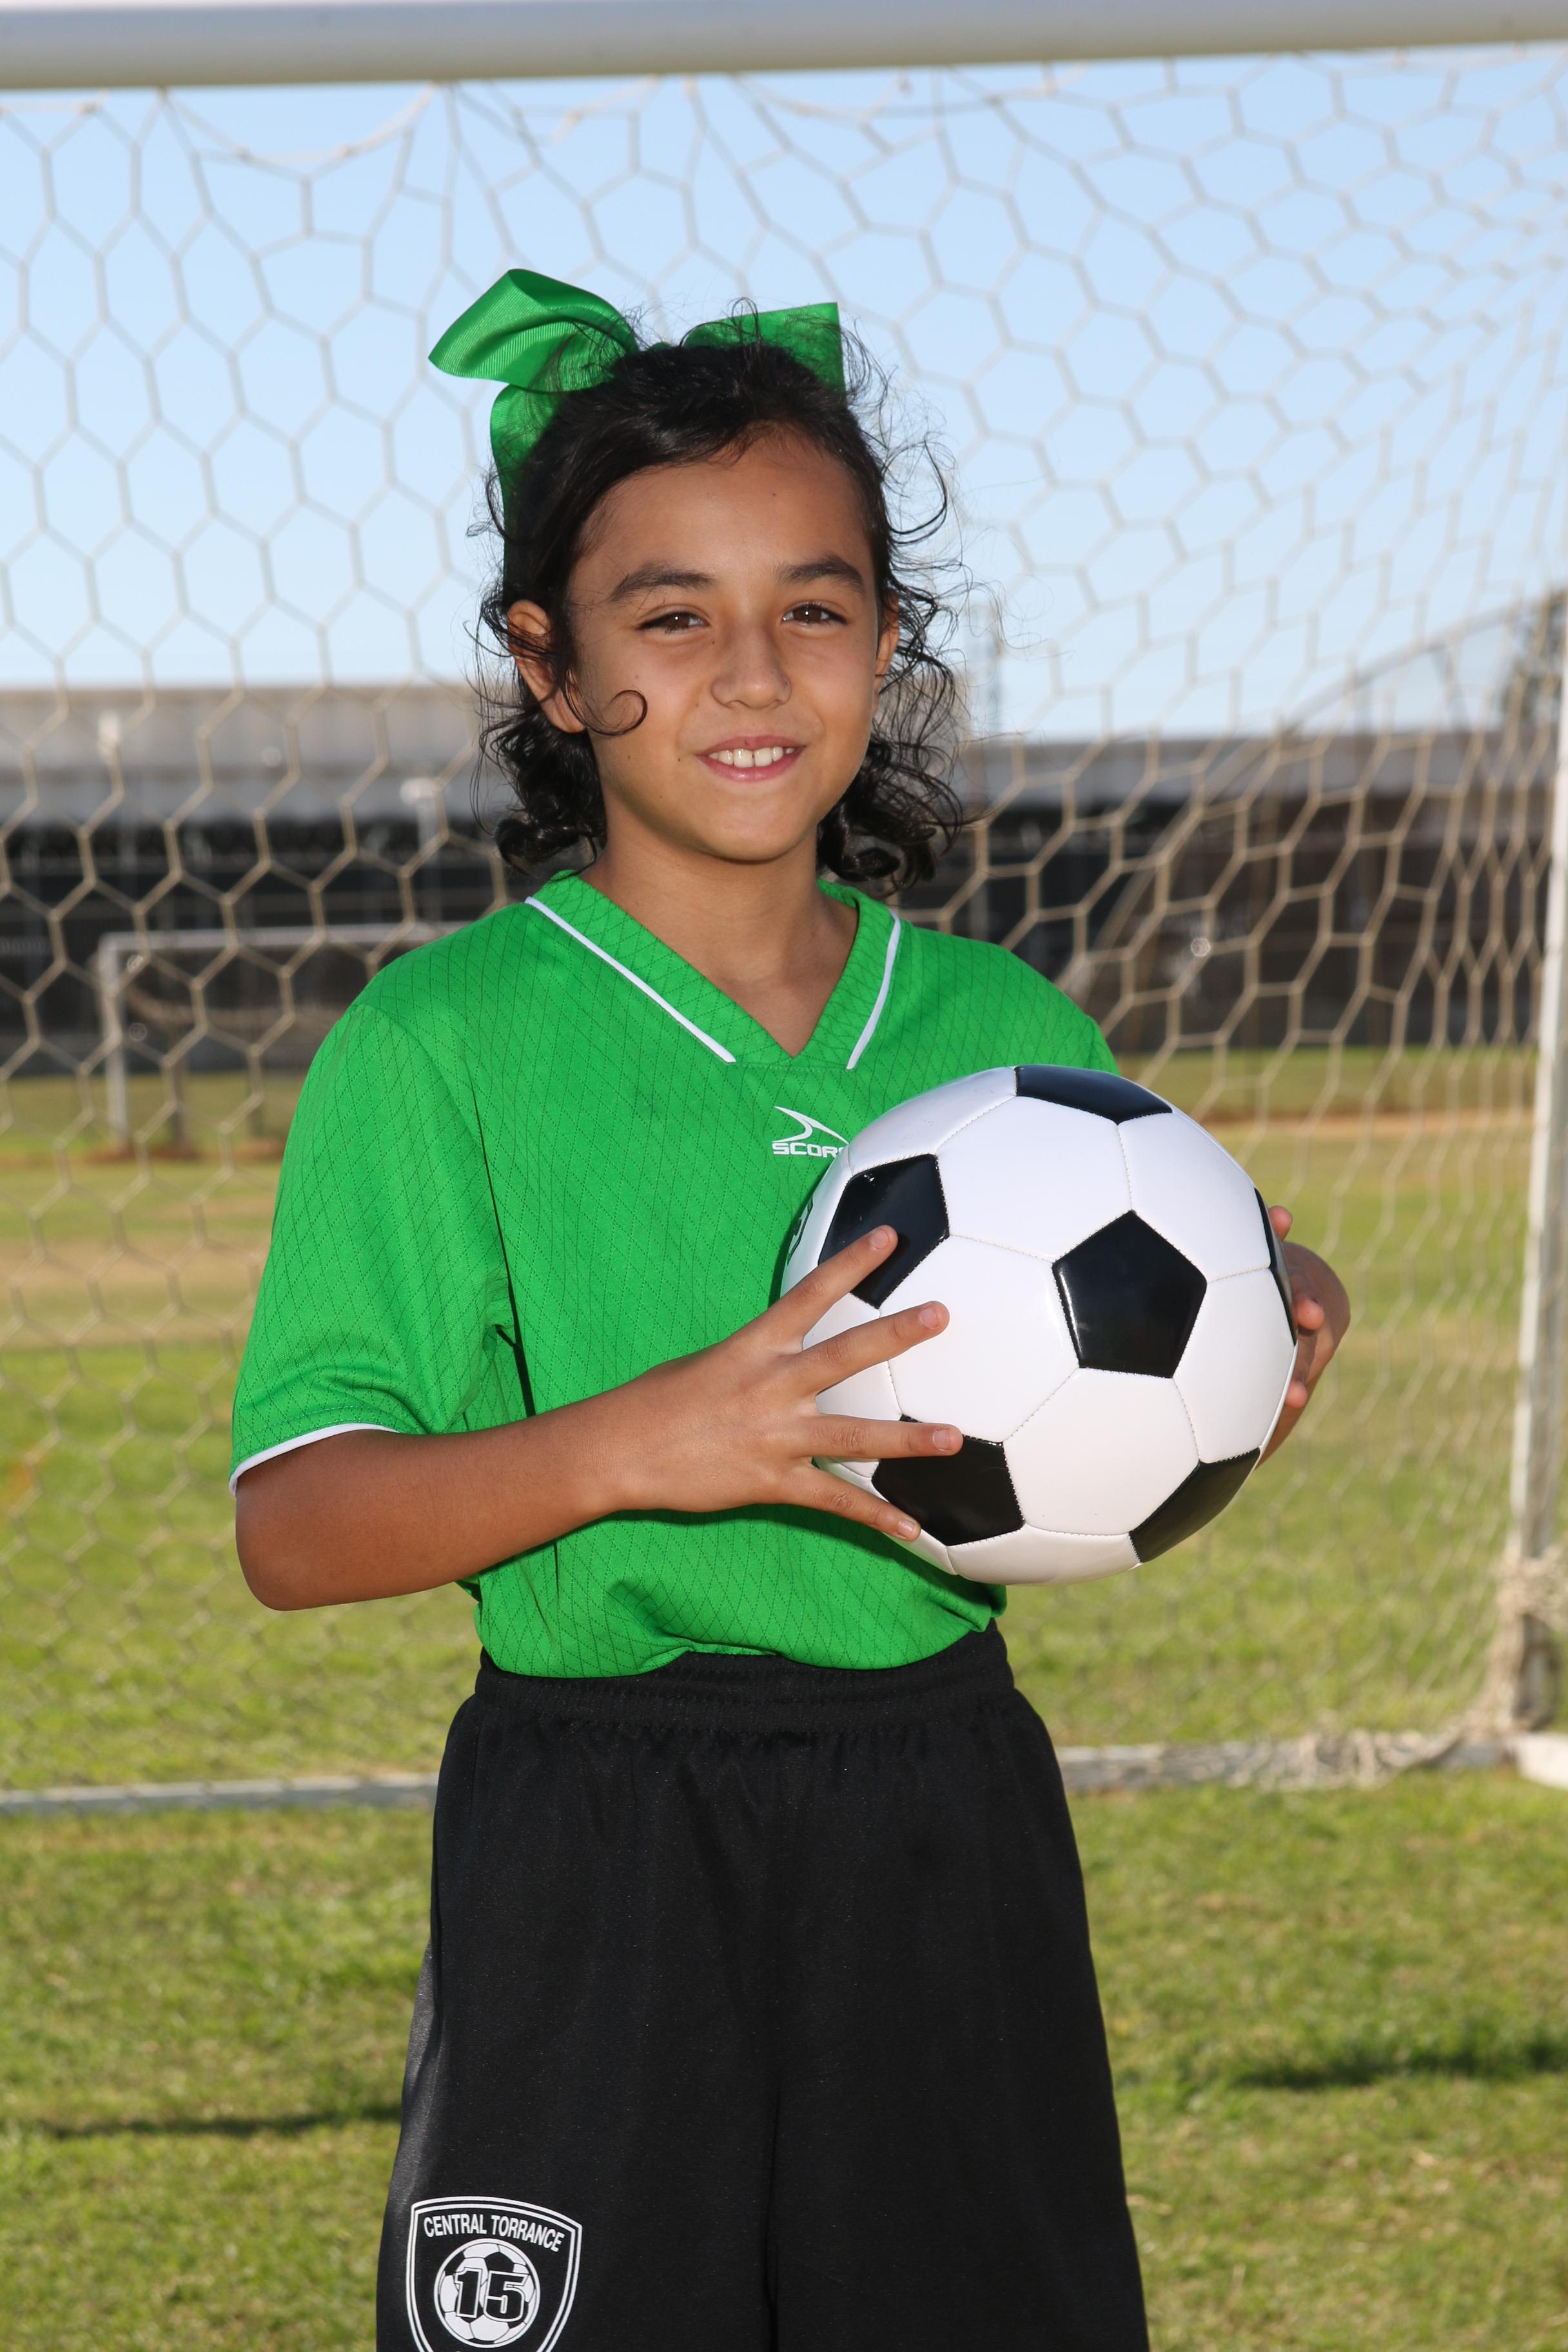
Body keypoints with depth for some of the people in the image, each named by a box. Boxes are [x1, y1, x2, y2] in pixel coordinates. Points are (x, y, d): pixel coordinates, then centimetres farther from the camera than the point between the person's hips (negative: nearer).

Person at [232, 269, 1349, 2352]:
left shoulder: (1002, 1024, 6)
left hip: (950, 1832, 4)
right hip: (592, 1862, -4)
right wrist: (643, 1441, -28)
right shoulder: (446, 1043, -8)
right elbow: (294, 1529, -14)